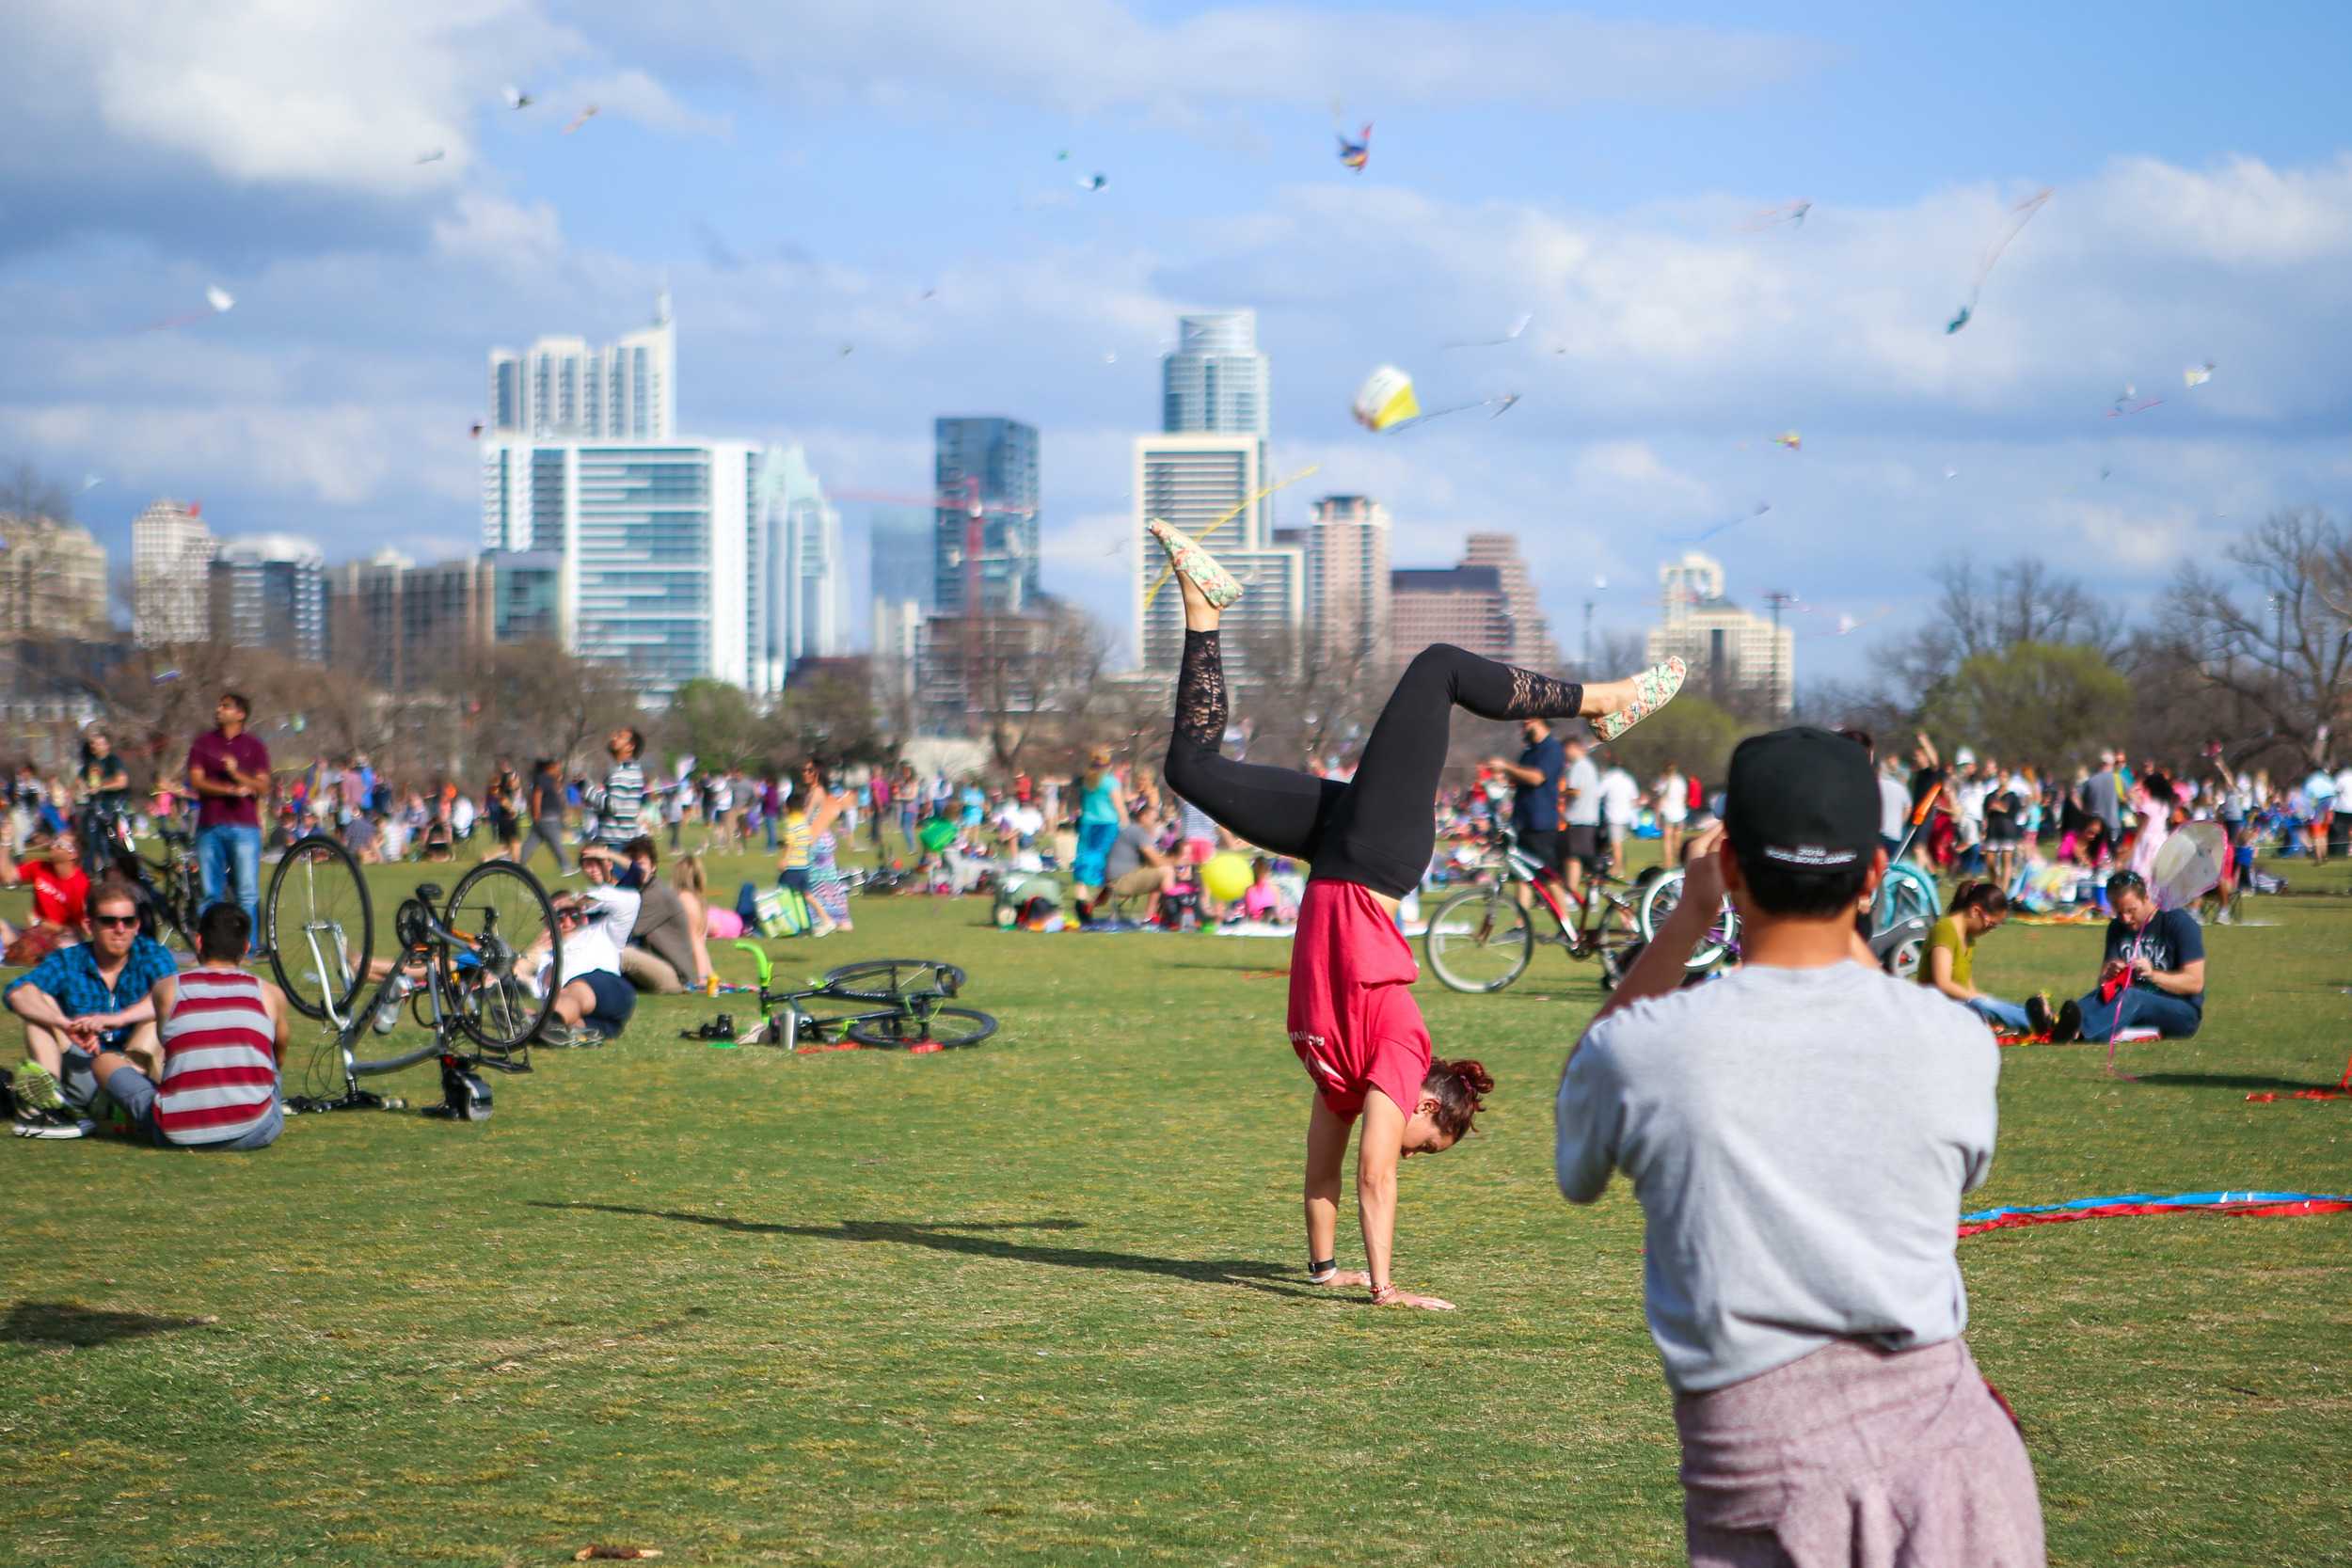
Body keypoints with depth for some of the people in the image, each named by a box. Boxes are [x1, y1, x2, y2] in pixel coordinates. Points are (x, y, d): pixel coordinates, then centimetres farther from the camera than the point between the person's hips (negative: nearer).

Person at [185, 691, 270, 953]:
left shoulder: (254, 745, 9)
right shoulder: (204, 742, 12)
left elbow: (263, 788, 2)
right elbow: (196, 781, 1)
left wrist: (237, 773, -14)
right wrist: (231, 790, -12)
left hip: (244, 826, -2)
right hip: (210, 826, 2)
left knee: (247, 894, -7)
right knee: (210, 893, 3)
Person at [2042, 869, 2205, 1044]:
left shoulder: (2179, 922, -5)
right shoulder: (2118, 928, 11)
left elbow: (2195, 983, -10)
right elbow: (2102, 982, 6)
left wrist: (2153, 974, -24)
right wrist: (2108, 975, -18)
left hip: (2181, 1011, -5)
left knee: (2130, 997, -36)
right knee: (2101, 995, -27)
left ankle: (2078, 1032, -67)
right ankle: (2053, 1024, -60)